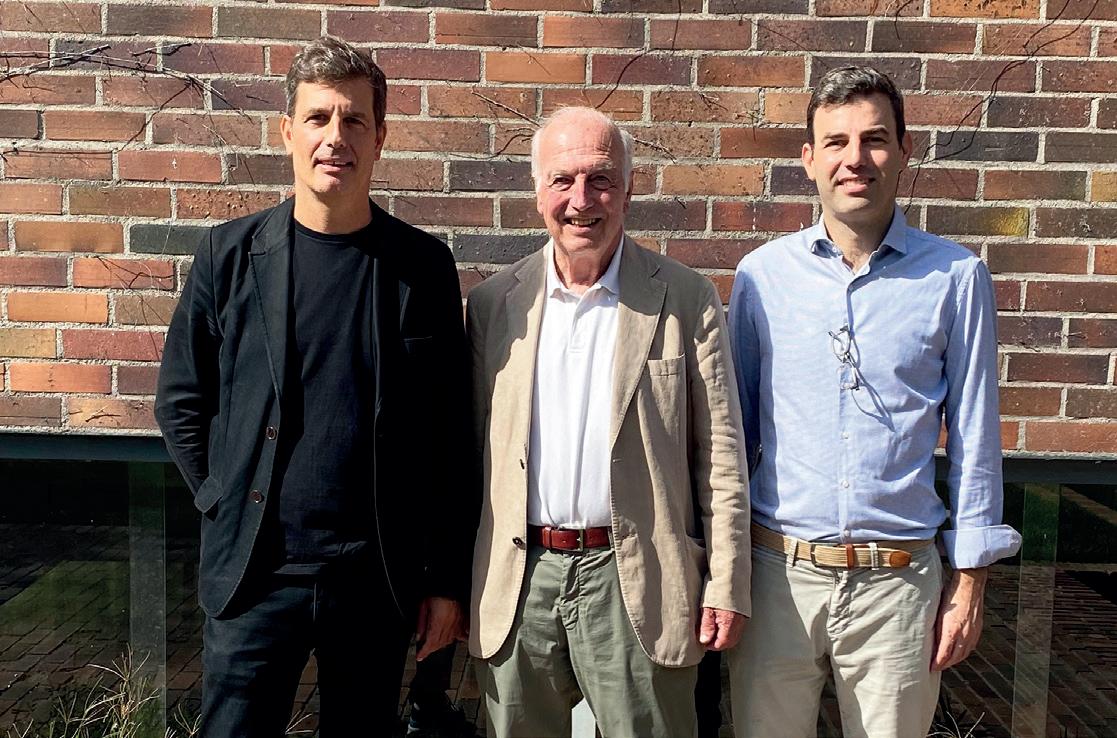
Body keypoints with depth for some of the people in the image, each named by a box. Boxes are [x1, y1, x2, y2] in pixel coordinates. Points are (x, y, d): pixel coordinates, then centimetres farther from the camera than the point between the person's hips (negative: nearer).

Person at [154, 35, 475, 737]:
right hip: (254, 573, 0)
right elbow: (181, 400, 8)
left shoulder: (423, 265, -2)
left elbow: (451, 433, -1)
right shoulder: (231, 254, -1)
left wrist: (448, 577, 0)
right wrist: (227, 502, 0)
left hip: (378, 575, 0)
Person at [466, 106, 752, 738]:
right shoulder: (493, 303, 3)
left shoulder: (688, 300, -4)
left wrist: (726, 586, -5)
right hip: (518, 584, 3)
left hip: (637, 586, -2)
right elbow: (474, 449, 7)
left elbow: (720, 455, -3)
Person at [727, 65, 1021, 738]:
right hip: (777, 573, 1)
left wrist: (970, 582, 2)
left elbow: (974, 440, 3)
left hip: (899, 580, -1)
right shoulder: (764, 272, 0)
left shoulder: (956, 277, -2)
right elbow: (735, 423, 7)